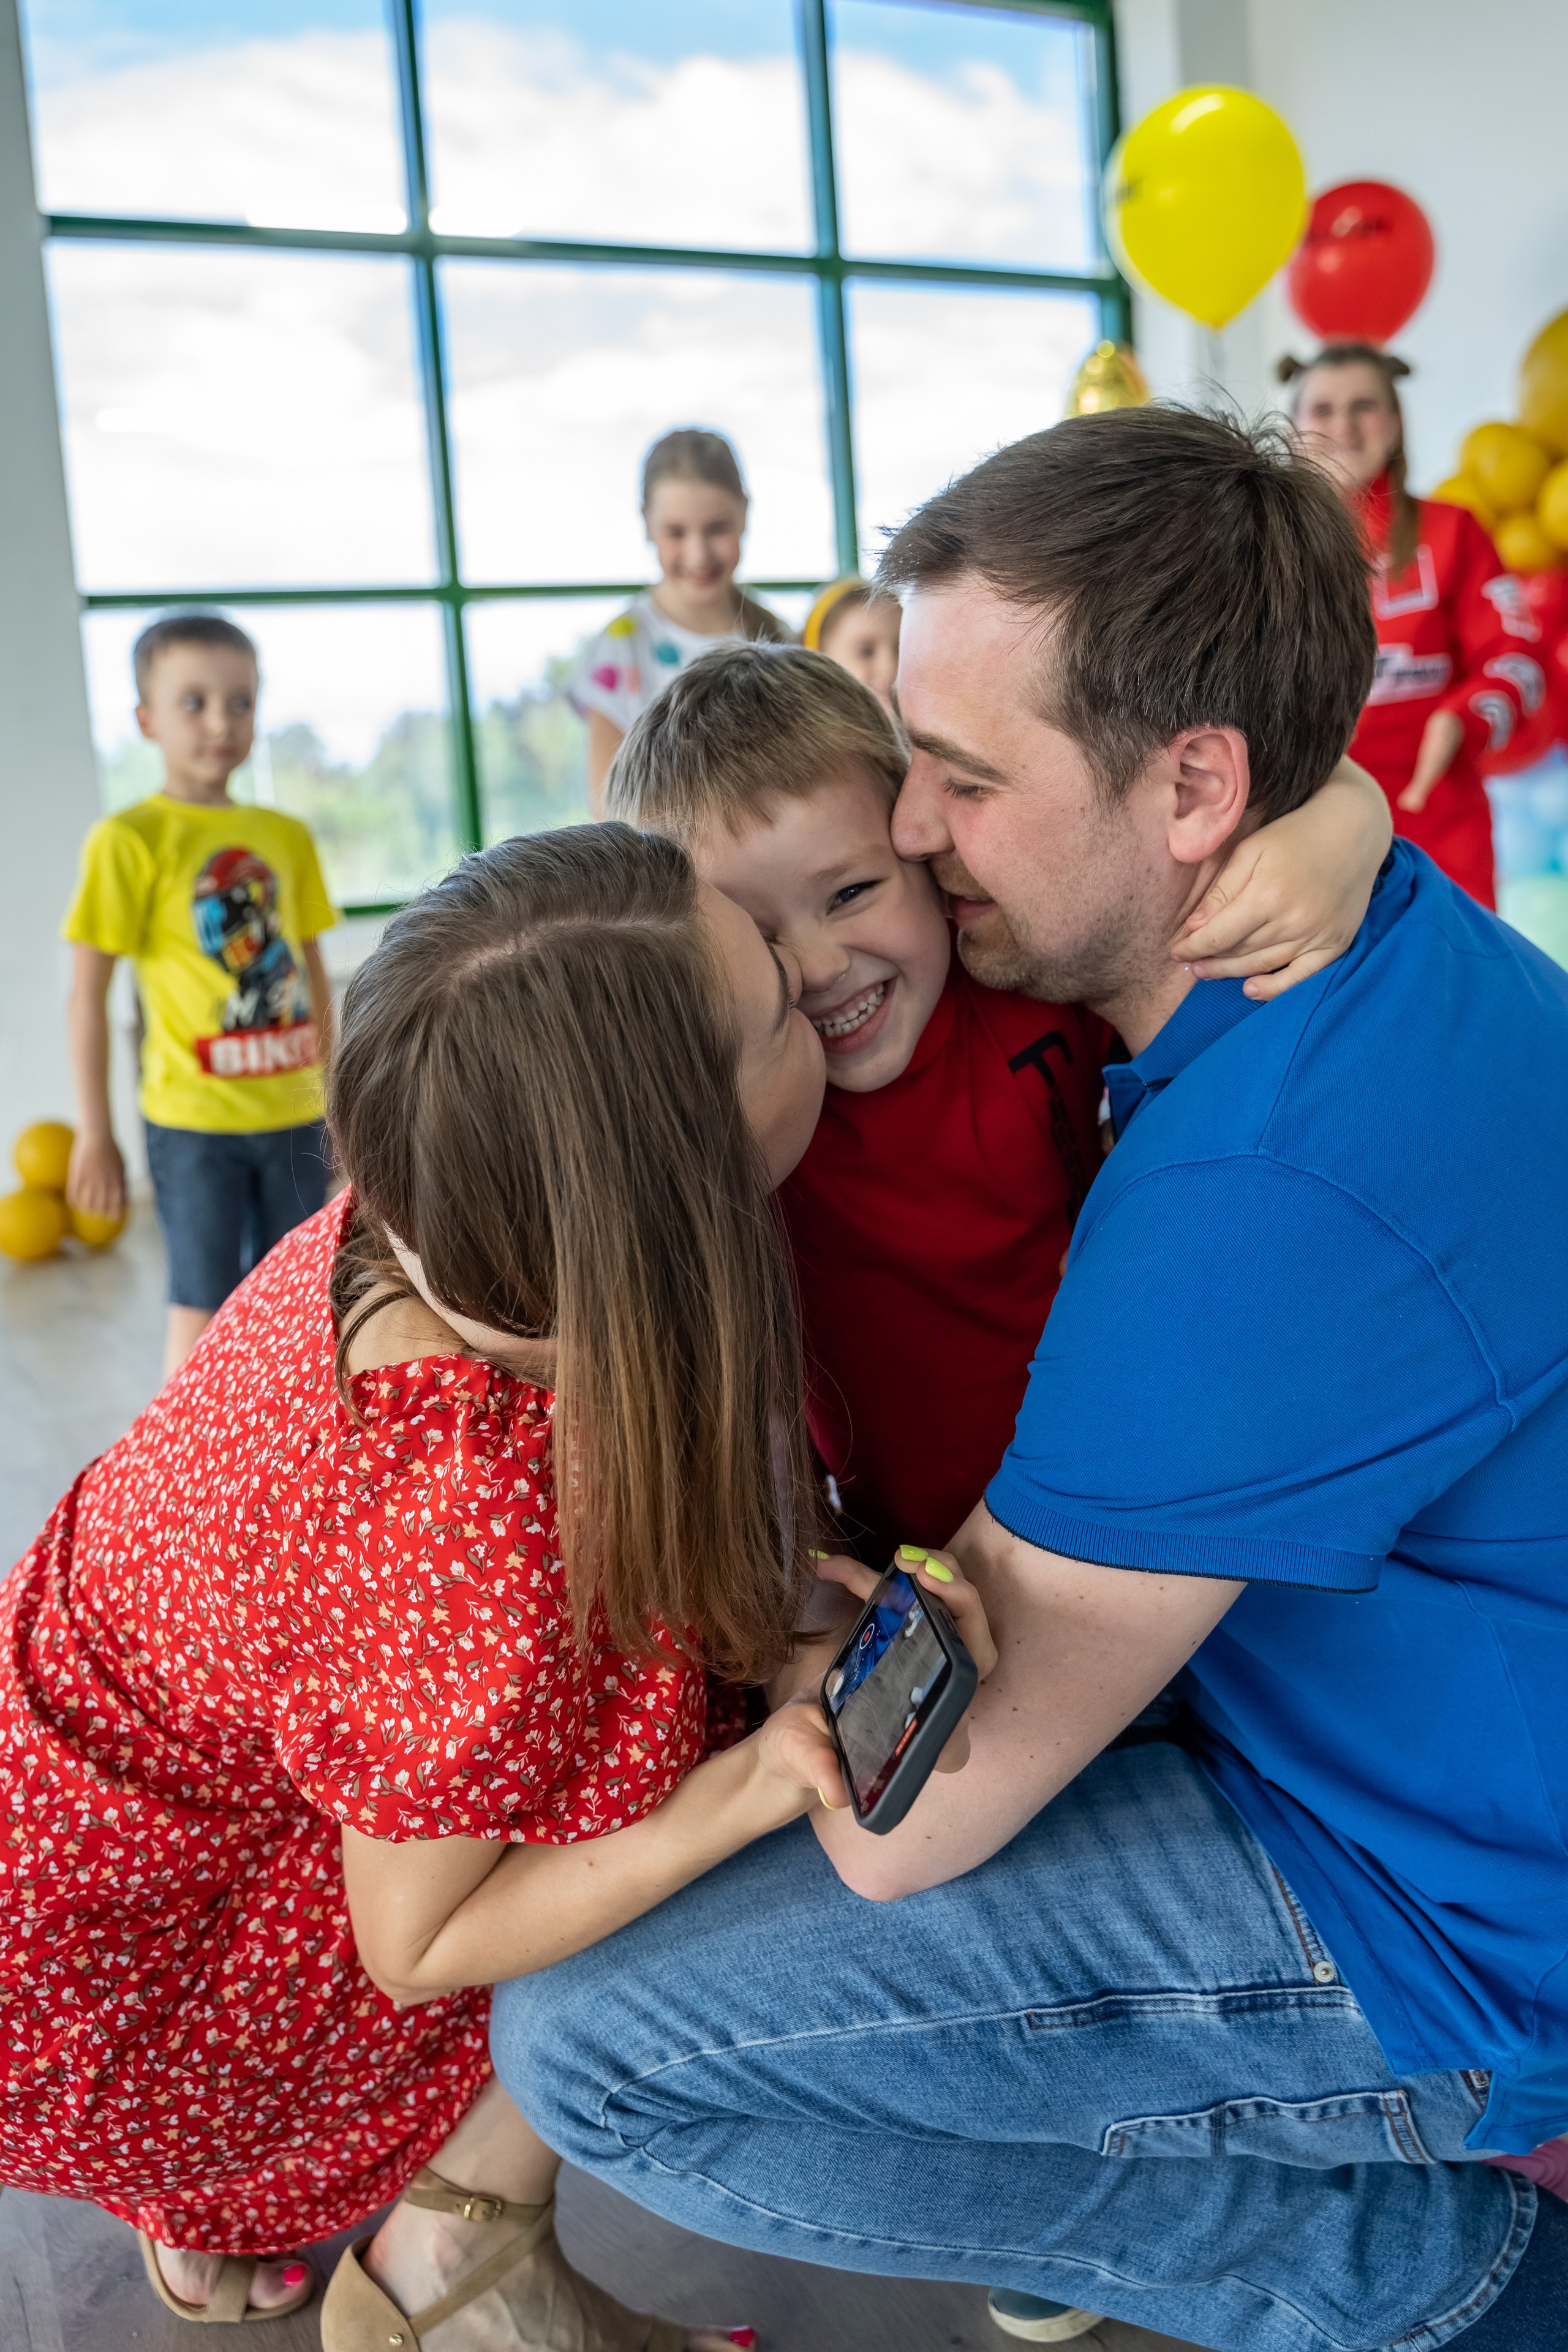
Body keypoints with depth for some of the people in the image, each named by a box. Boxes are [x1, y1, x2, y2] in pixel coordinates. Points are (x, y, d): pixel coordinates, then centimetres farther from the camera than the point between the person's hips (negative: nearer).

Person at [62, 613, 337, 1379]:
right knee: (202, 1311, 2)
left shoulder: (287, 836, 6)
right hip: (195, 1121, -5)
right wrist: (94, 1132, -8)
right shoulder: (130, 839, -8)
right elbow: (88, 991, -7)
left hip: (294, 1114, 5)